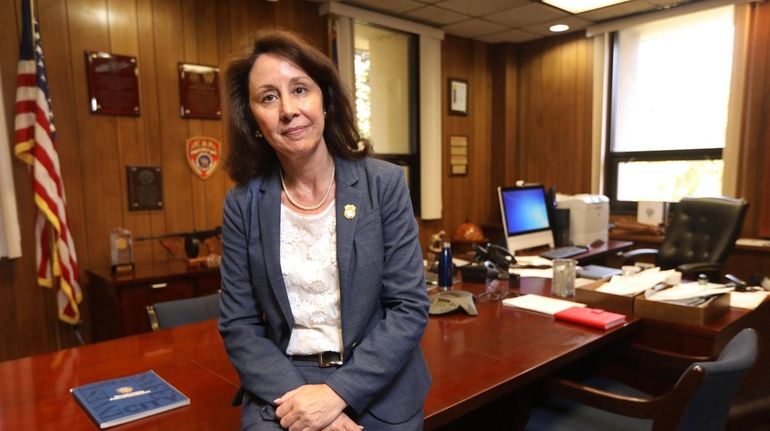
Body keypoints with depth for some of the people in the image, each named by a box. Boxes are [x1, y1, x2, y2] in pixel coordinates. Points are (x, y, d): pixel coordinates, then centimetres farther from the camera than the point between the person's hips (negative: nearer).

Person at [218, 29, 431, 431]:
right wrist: (294, 395, -15)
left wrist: (338, 392, -16)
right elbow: (238, 326, -1)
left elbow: (410, 307, -9)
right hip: (283, 387, 0)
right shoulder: (243, 203, -2)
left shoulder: (384, 182, -7)